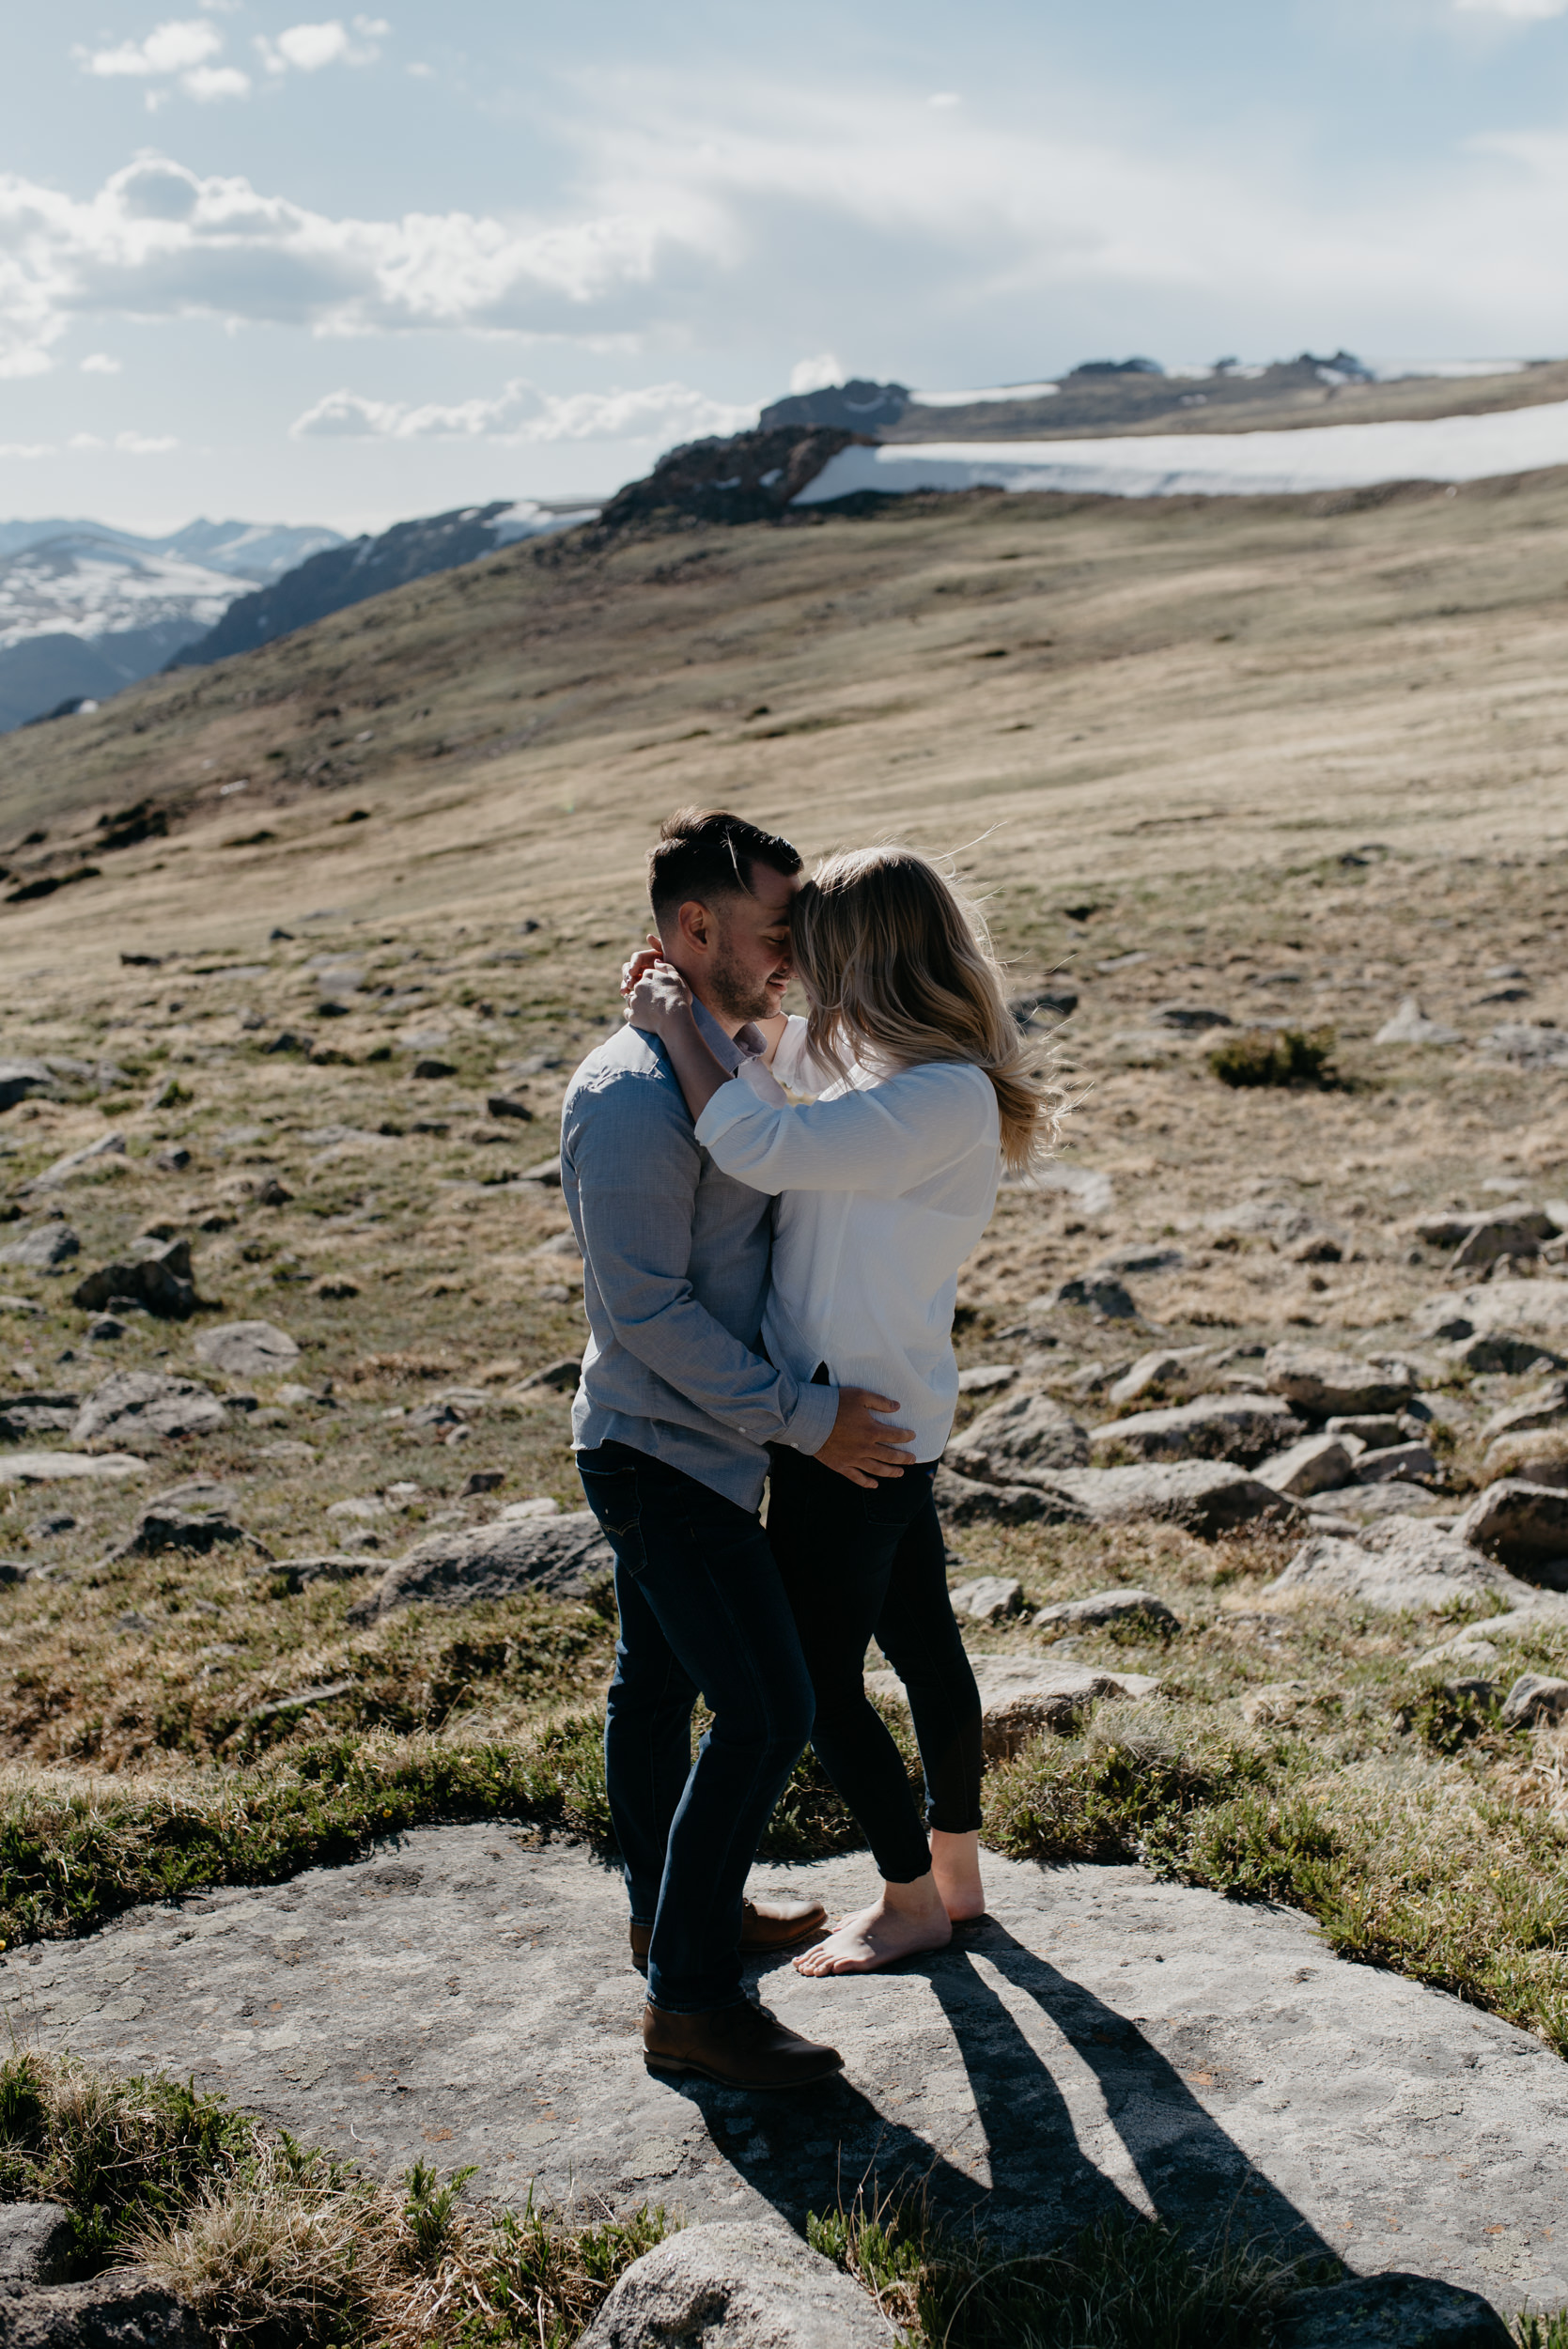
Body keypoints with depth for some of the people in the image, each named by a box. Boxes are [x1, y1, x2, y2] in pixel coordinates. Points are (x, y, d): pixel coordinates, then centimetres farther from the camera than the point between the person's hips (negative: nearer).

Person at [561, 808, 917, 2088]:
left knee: (660, 1684, 22)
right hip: (664, 1454, -10)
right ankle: (691, 1999, 2)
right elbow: (649, 1309, -25)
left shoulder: (734, 1055, 7)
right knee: (767, 1710, -9)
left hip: (694, 1441, 10)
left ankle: (676, 1911, 39)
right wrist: (806, 1418, -22)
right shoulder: (633, 1093, -24)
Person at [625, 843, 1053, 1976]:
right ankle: (956, 1872, 37)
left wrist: (678, 1027, -19)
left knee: (818, 1677, 6)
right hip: (884, 1415, 9)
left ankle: (911, 1901, 23)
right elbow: (775, 1120, 18)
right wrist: (683, 1021, 2)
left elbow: (763, 1146, -33)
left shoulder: (946, 1098, -24)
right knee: (922, 1643, 20)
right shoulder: (883, 1070, 5)